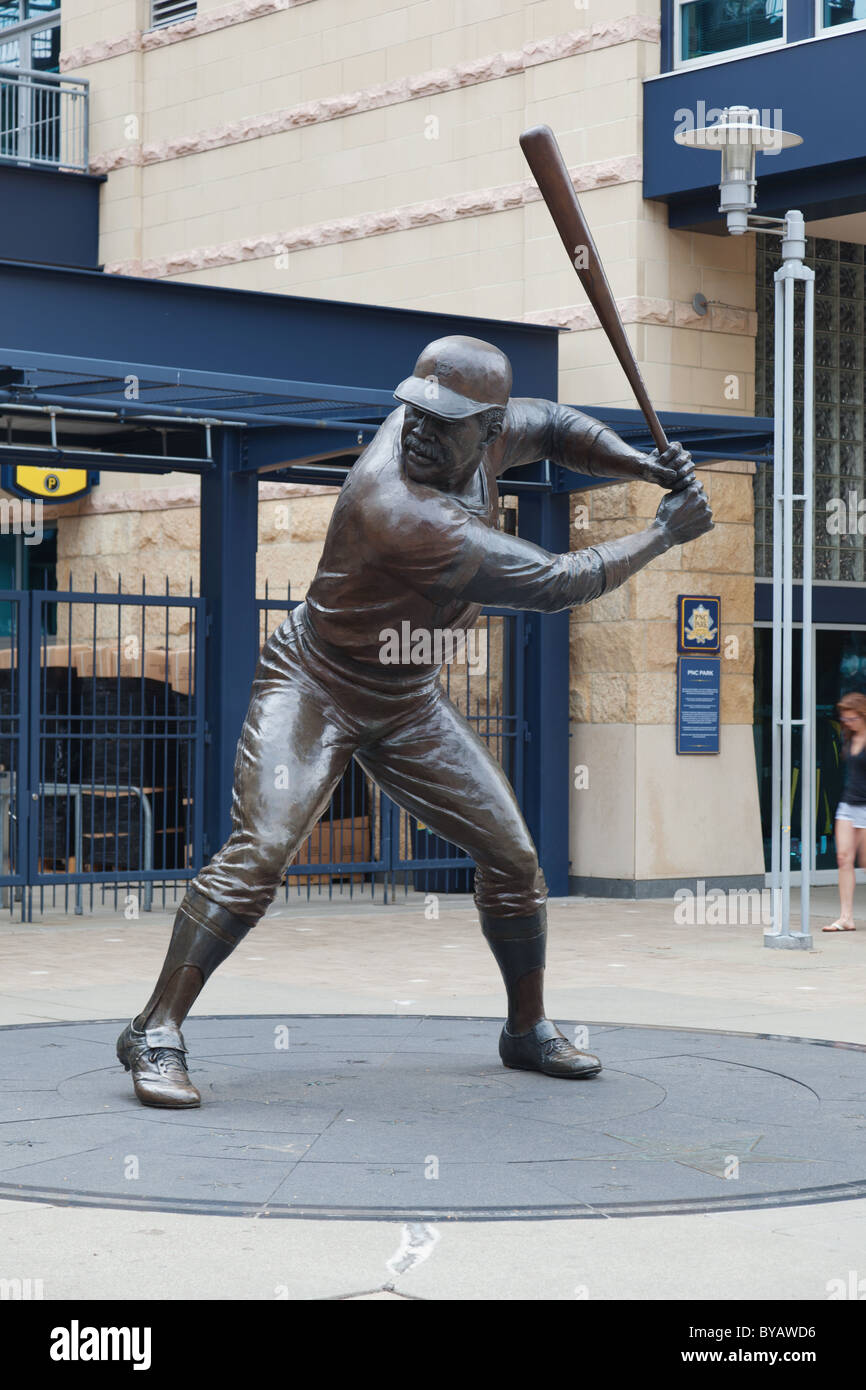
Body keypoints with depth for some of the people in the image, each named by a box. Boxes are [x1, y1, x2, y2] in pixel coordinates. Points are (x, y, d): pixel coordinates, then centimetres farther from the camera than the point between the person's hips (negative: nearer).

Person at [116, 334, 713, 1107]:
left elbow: (552, 428, 14)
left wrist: (646, 466, -3)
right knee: (260, 853, -25)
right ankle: (157, 1031, -15)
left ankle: (529, 1030, 26)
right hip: (314, 688, -8)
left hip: (411, 702, 8)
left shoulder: (486, 432, -12)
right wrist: (664, 535, -21)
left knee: (512, 856, 7)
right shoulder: (399, 511, -35)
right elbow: (553, 585, -32)